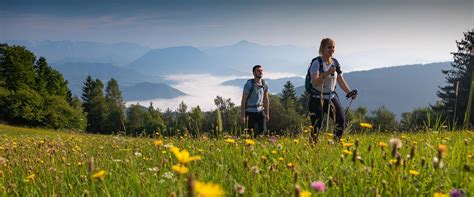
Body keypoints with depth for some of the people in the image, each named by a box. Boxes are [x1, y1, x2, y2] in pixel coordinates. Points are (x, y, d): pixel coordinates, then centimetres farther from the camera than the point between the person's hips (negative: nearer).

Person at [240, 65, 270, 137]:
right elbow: (243, 100, -14)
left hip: (260, 111, 4)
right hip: (250, 112, -4)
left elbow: (266, 99, 8)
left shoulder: (265, 84, -1)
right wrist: (242, 115, -16)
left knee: (263, 131, -4)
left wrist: (267, 113, 7)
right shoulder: (249, 84, -17)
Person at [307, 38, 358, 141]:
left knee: (341, 121, -5)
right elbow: (315, 82, -24)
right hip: (317, 98, -5)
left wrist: (349, 92, -3)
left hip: (331, 97, 6)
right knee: (316, 126, -8)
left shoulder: (335, 63, 6)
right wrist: (327, 73, -35)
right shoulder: (317, 62, -12)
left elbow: (341, 81, 11)